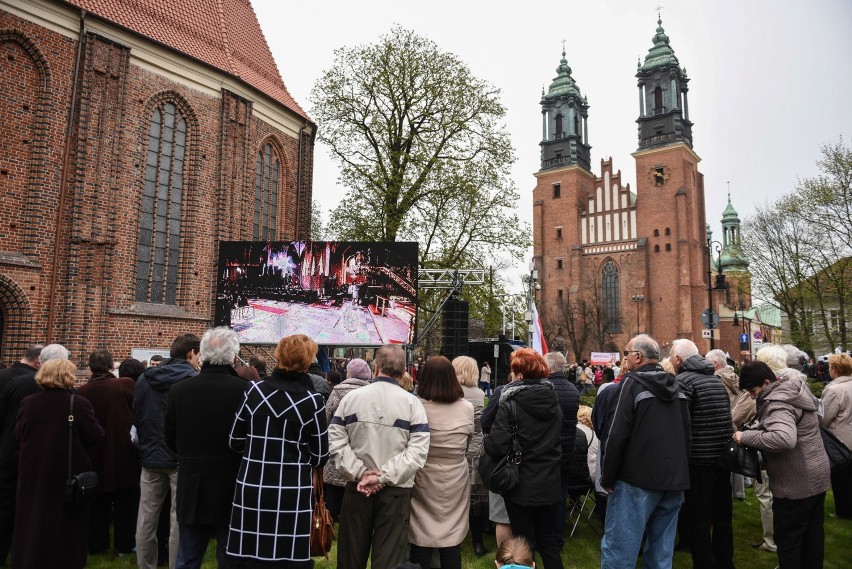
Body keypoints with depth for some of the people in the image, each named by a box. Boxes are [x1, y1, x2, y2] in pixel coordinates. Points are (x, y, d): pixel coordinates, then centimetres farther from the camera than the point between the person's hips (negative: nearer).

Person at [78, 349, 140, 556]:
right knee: (125, 501, 12)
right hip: (124, 453, -2)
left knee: (98, 502, 17)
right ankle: (125, 544, 19)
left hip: (94, 453, 2)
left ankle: (96, 543, 26)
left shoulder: (82, 392, -9)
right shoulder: (127, 385, -17)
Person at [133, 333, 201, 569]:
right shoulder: (193, 380, -13)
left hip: (151, 456, 6)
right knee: (179, 520, 1)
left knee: (146, 518, 14)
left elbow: (136, 417, 14)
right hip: (182, 457, -6)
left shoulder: (144, 378, 6)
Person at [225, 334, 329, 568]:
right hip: (292, 493, -2)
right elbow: (320, 456, -2)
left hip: (252, 490, 2)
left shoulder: (255, 391, -2)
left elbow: (235, 441, 6)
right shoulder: (312, 401, -8)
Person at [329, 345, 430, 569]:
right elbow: (417, 450, -15)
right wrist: (384, 477, -15)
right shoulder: (412, 403, -6)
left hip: (357, 487, 2)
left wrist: (359, 473, -10)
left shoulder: (351, 398, -1)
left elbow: (336, 441, -7)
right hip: (395, 491, -2)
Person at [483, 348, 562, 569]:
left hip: (521, 486, -5)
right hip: (550, 485, 5)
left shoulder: (510, 403, -18)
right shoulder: (553, 400, 1)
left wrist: (486, 441, -4)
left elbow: (496, 446, -24)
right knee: (548, 539, 20)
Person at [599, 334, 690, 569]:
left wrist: (607, 478, -6)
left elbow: (617, 436, -15)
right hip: (673, 480, 8)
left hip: (638, 479, -8)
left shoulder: (632, 383, -10)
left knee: (618, 550, -1)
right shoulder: (676, 386, 13)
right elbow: (686, 434, 19)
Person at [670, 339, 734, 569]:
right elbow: (726, 417, 18)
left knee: (697, 520, 2)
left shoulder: (683, 380, -13)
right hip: (723, 456, 8)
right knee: (722, 516, 19)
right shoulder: (715, 379, 11)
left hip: (699, 460, -8)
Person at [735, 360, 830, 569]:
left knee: (788, 538, 5)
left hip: (796, 482, -10)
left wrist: (746, 437, -32)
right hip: (816, 475, 10)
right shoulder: (793, 390, 7)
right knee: (812, 534, 21)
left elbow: (784, 439, -41)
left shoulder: (778, 403, -24)